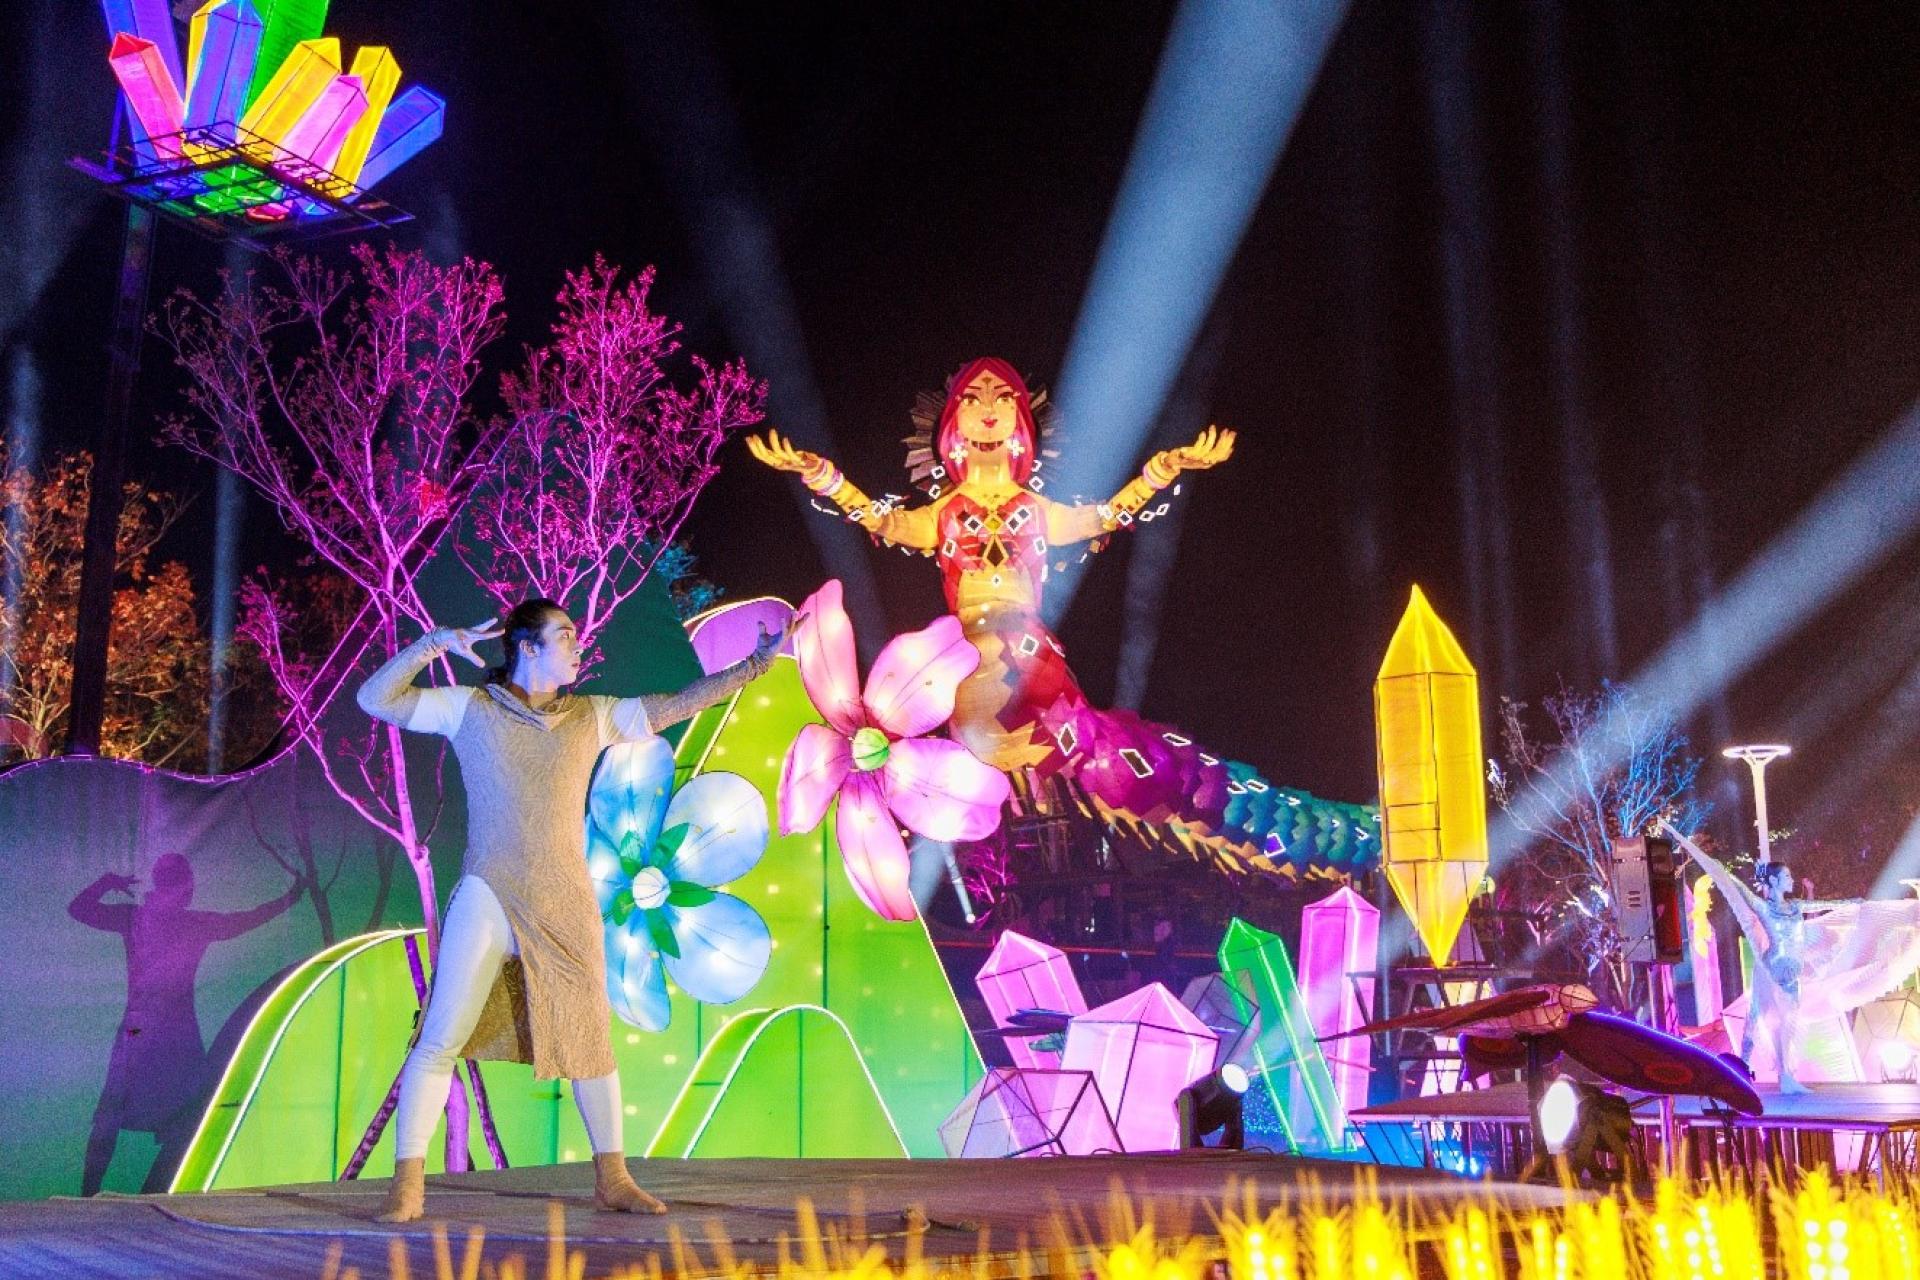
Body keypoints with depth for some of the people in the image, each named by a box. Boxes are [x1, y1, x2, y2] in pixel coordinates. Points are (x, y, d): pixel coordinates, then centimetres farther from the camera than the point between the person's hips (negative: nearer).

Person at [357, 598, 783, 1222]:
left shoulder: (593, 717, 11)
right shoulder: (469, 707, 4)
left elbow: (678, 704, 11)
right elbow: (375, 699, 0)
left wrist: (753, 665, 7)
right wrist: (432, 644, -11)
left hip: (566, 904, 3)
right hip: (488, 898, -3)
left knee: (590, 1039, 9)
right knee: (442, 1039, -6)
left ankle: (612, 1178, 20)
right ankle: (407, 1186, 1)